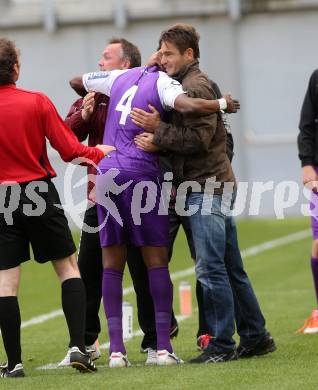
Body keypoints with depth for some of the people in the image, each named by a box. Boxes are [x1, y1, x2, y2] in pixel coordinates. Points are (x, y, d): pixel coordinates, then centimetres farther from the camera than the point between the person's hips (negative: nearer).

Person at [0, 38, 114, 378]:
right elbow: (70, 151, -6)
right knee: (67, 267, 13)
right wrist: (99, 152, 12)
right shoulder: (37, 102, -6)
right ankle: (78, 346, 2)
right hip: (40, 194, 0)